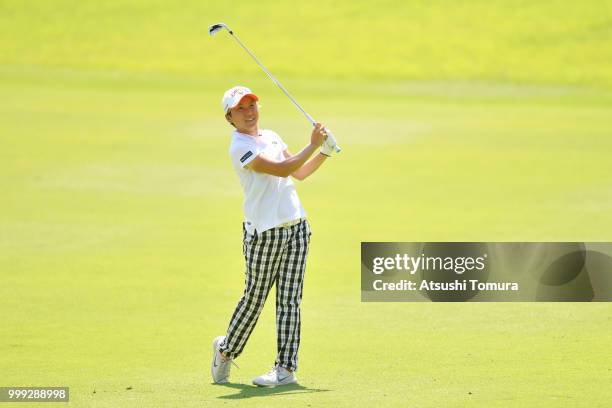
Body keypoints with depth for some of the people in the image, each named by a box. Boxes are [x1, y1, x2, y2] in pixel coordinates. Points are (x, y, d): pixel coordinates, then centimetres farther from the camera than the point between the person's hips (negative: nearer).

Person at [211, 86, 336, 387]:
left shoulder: (271, 136, 16)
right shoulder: (240, 147, -11)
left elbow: (299, 173, 23)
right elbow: (282, 169, -20)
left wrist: (325, 153, 9)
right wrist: (313, 145, -15)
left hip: (296, 226, 7)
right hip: (264, 232, -7)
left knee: (289, 300, 1)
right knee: (254, 298, 2)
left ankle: (286, 368, 1)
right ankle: (226, 349, 25)